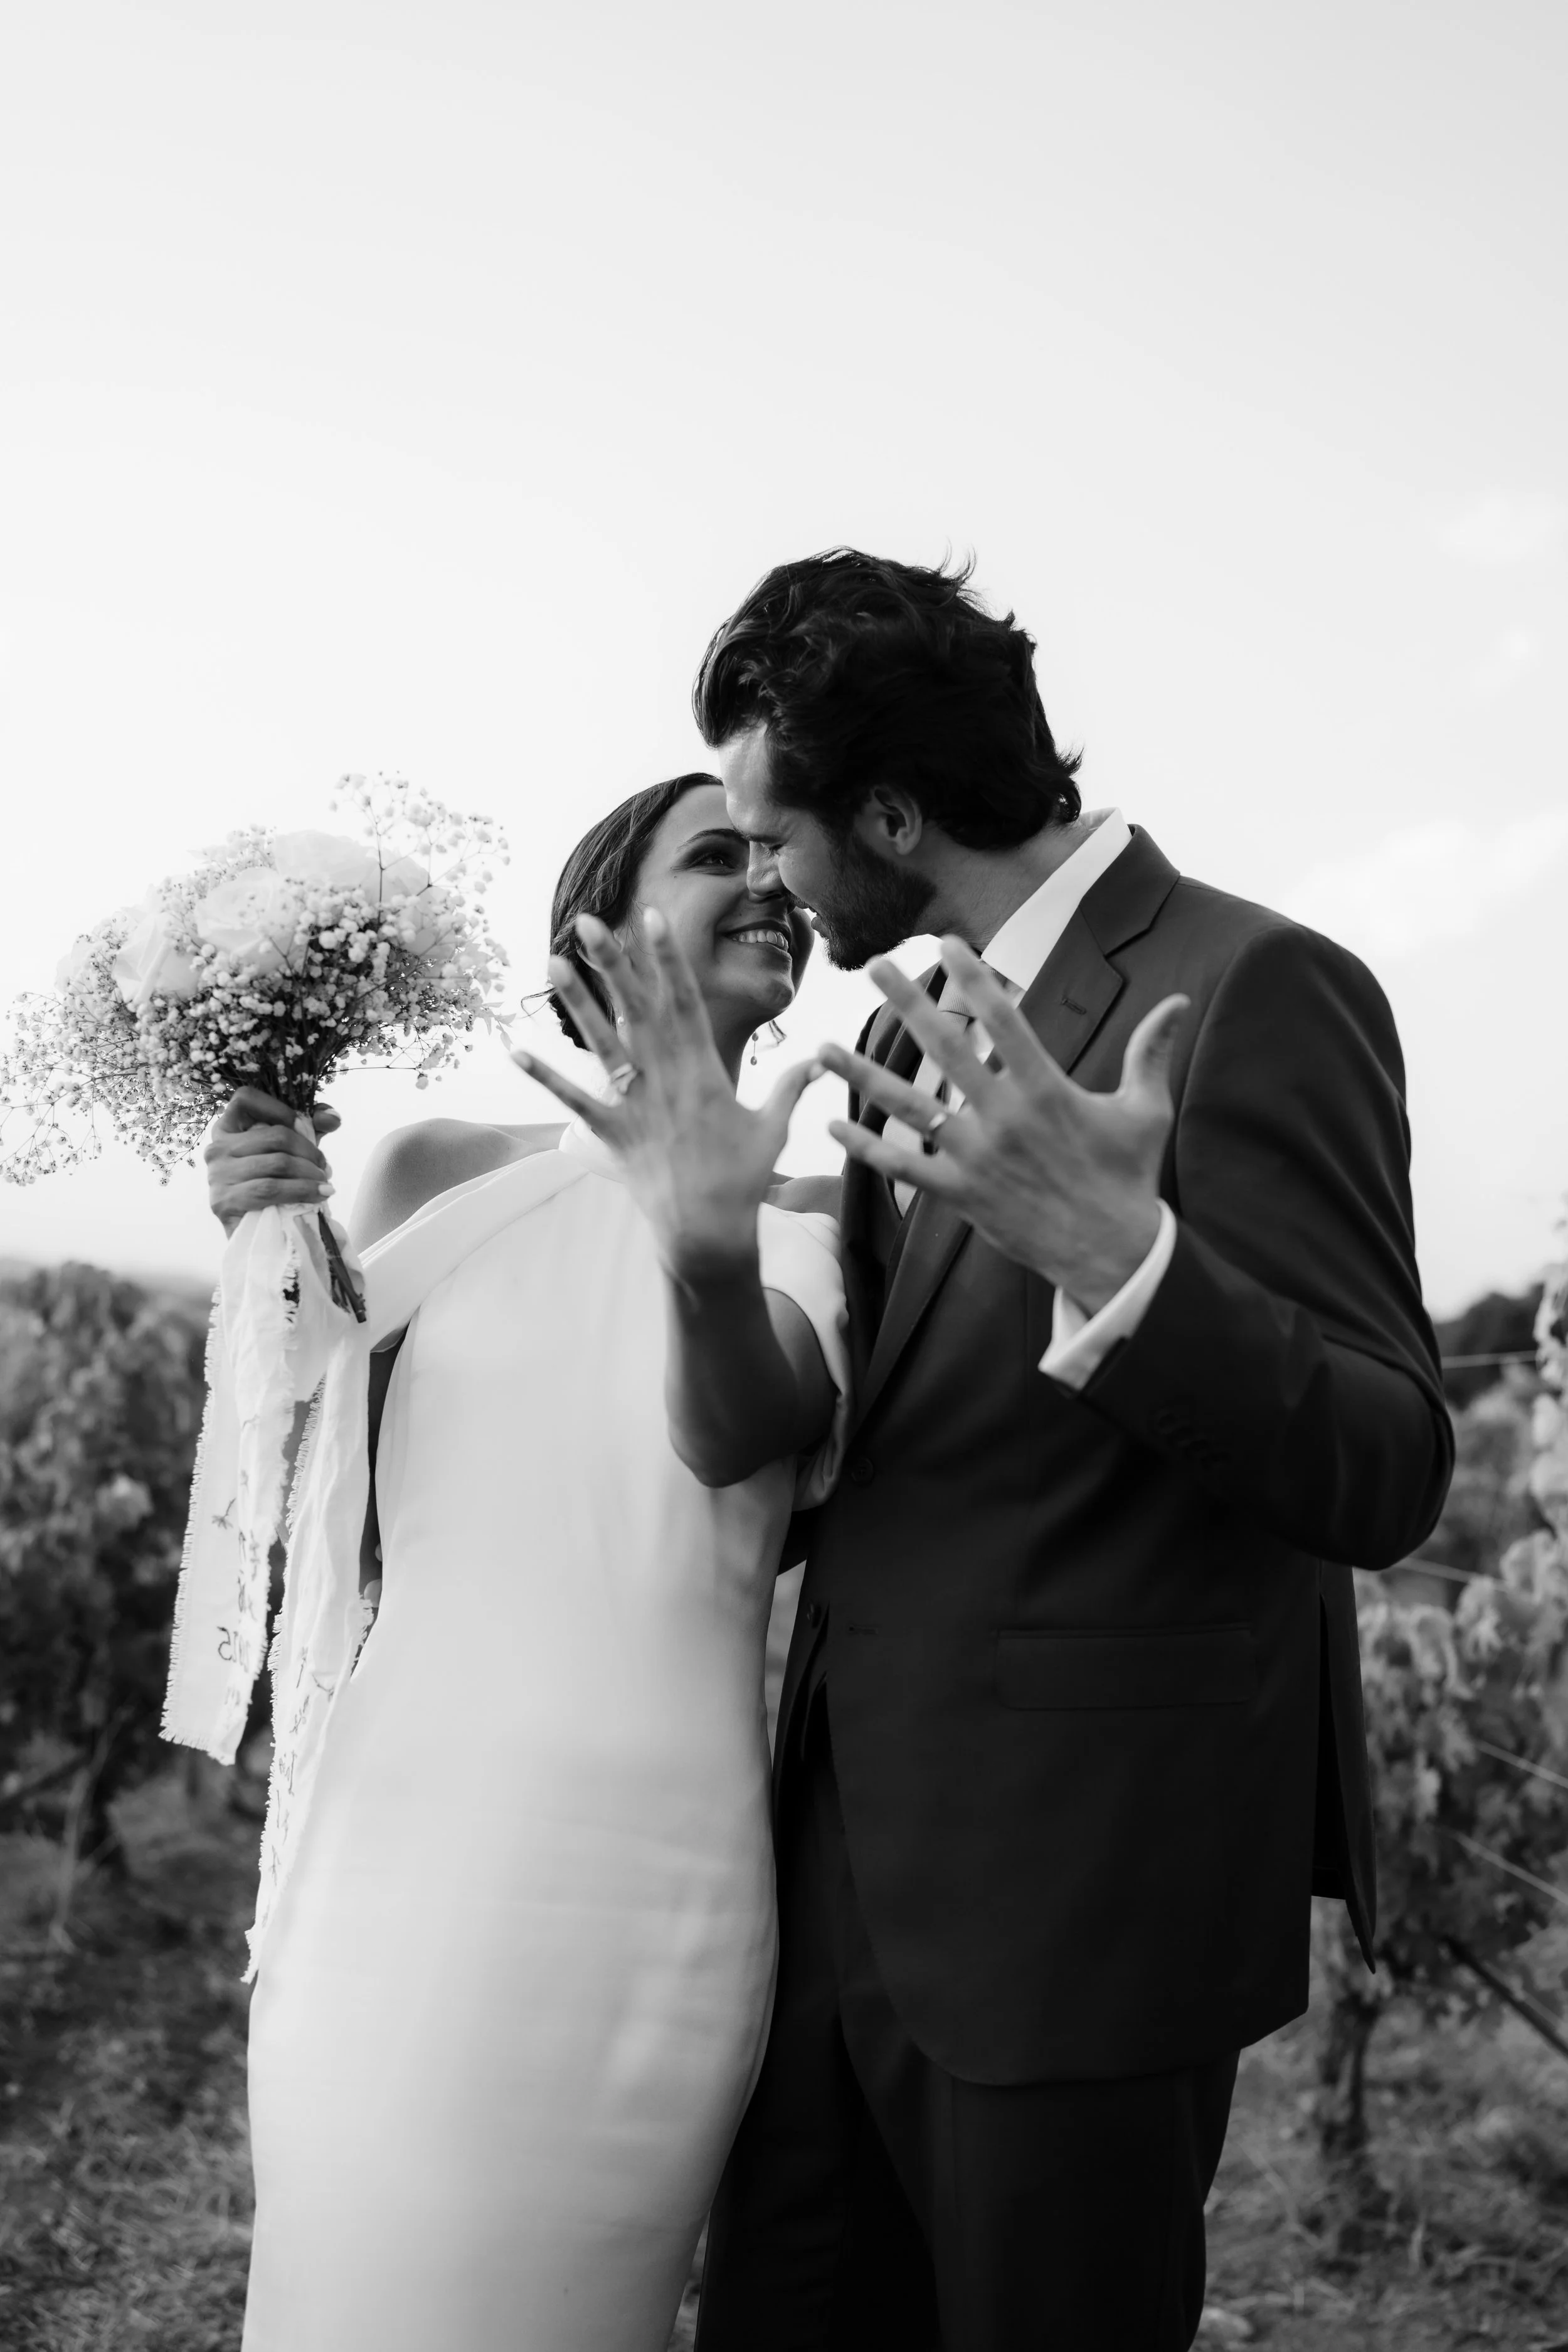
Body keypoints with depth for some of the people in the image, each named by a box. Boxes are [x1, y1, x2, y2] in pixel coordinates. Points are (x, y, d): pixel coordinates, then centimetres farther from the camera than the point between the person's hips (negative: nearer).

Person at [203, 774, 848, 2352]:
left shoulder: (803, 1223, 0)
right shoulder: (443, 1177, 4)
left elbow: (737, 1433, -21)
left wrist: (710, 1250, -43)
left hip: (646, 1895, -1)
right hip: (403, 1860, 1)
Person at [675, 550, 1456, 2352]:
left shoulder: (1252, 991, -14)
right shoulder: (926, 1020, 11)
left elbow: (1382, 1481, -19)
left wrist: (1115, 1255, -33)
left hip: (1079, 1899, -7)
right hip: (855, 1863, 8)